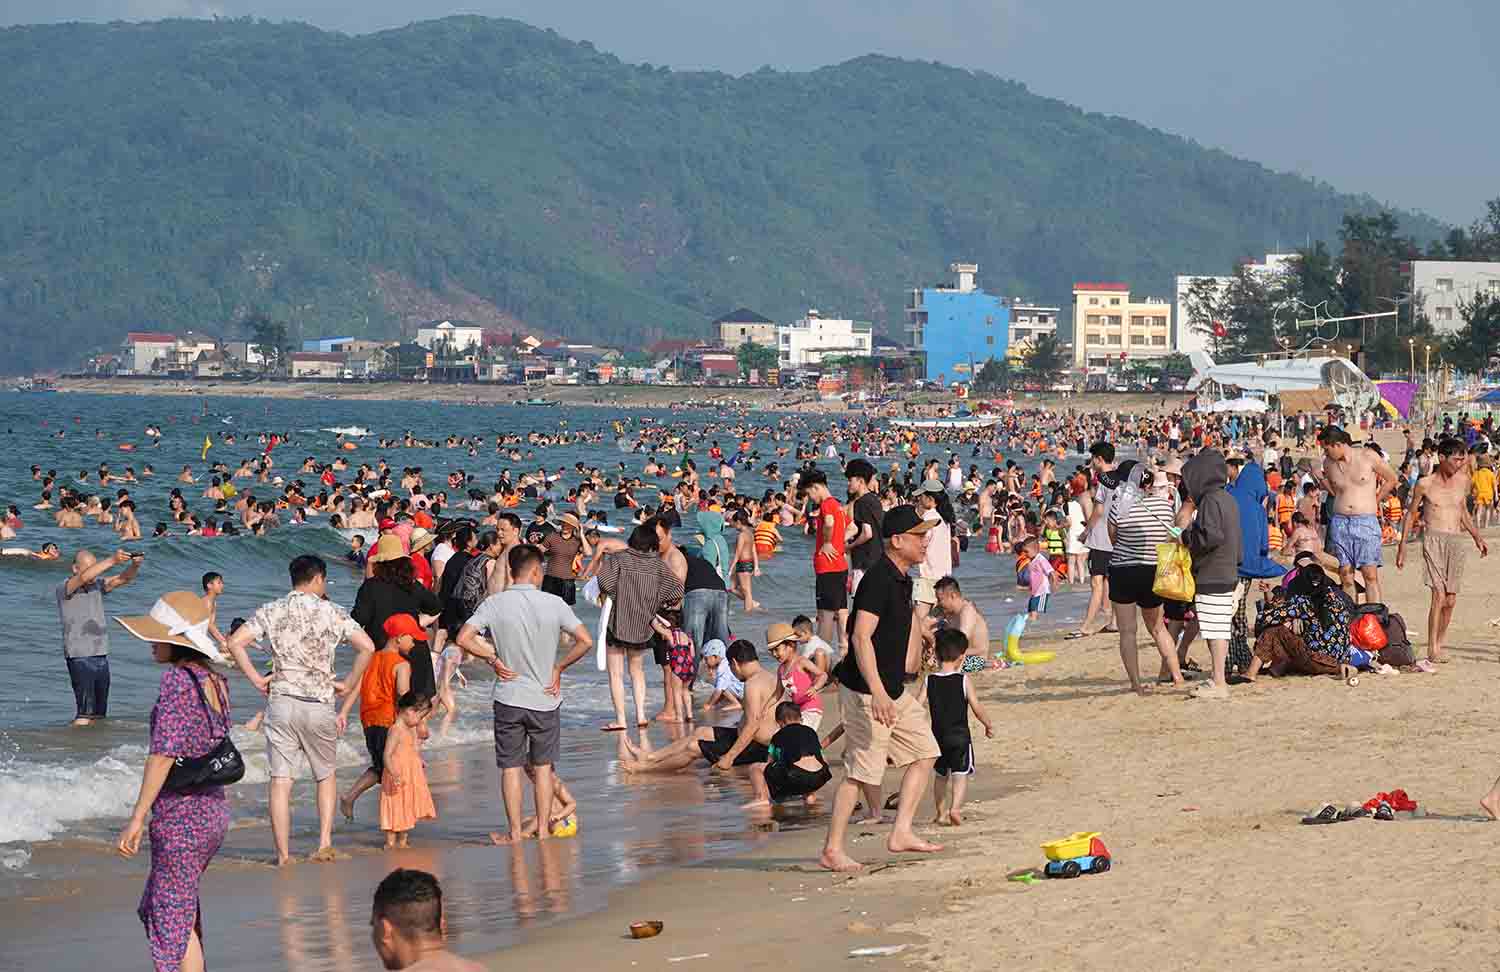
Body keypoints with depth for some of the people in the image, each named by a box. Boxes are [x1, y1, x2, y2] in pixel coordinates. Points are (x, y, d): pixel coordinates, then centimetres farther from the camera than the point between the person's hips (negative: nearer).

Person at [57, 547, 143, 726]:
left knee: (99, 714, 8)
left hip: (101, 656, 7)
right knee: (85, 713, -14)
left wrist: (135, 565, -21)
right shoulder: (64, 588, -7)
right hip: (80, 657, -7)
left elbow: (124, 578, 1)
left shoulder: (97, 585, 11)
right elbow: (84, 577, -26)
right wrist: (112, 561, -33)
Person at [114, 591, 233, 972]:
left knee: (174, 918, 0)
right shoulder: (215, 681, 9)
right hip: (215, 811, 9)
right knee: (154, 906, 22)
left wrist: (137, 819, -20)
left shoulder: (176, 679, -16)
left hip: (180, 815, -9)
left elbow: (164, 753, -21)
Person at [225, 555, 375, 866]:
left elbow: (235, 643, -5)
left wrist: (256, 679, 2)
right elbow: (367, 647, -10)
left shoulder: (271, 611, 4)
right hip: (320, 704, 0)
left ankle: (283, 854, 1)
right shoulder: (333, 613, 0)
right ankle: (325, 843, 7)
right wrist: (348, 686, 1)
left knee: (280, 780, 3)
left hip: (281, 701, 0)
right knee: (325, 775, 19)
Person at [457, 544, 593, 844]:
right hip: (545, 697, 0)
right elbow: (585, 642, -10)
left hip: (509, 697, 0)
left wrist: (492, 659, -1)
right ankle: (543, 829, 14)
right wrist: (559, 667, 1)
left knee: (511, 767, 8)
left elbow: (464, 638, -12)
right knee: (543, 766, 12)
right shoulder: (554, 604, -7)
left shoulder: (495, 603, -7)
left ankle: (514, 831, 10)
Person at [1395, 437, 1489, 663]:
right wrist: (1401, 547, 8)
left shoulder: (1462, 480, 10)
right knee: (1439, 594, -18)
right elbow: (1410, 514, 8)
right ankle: (1432, 650, -18)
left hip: (1456, 542, 4)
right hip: (1434, 539, -4)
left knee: (1451, 600, 1)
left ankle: (1439, 645, 13)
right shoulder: (1425, 484, -2)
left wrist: (1477, 536, 20)